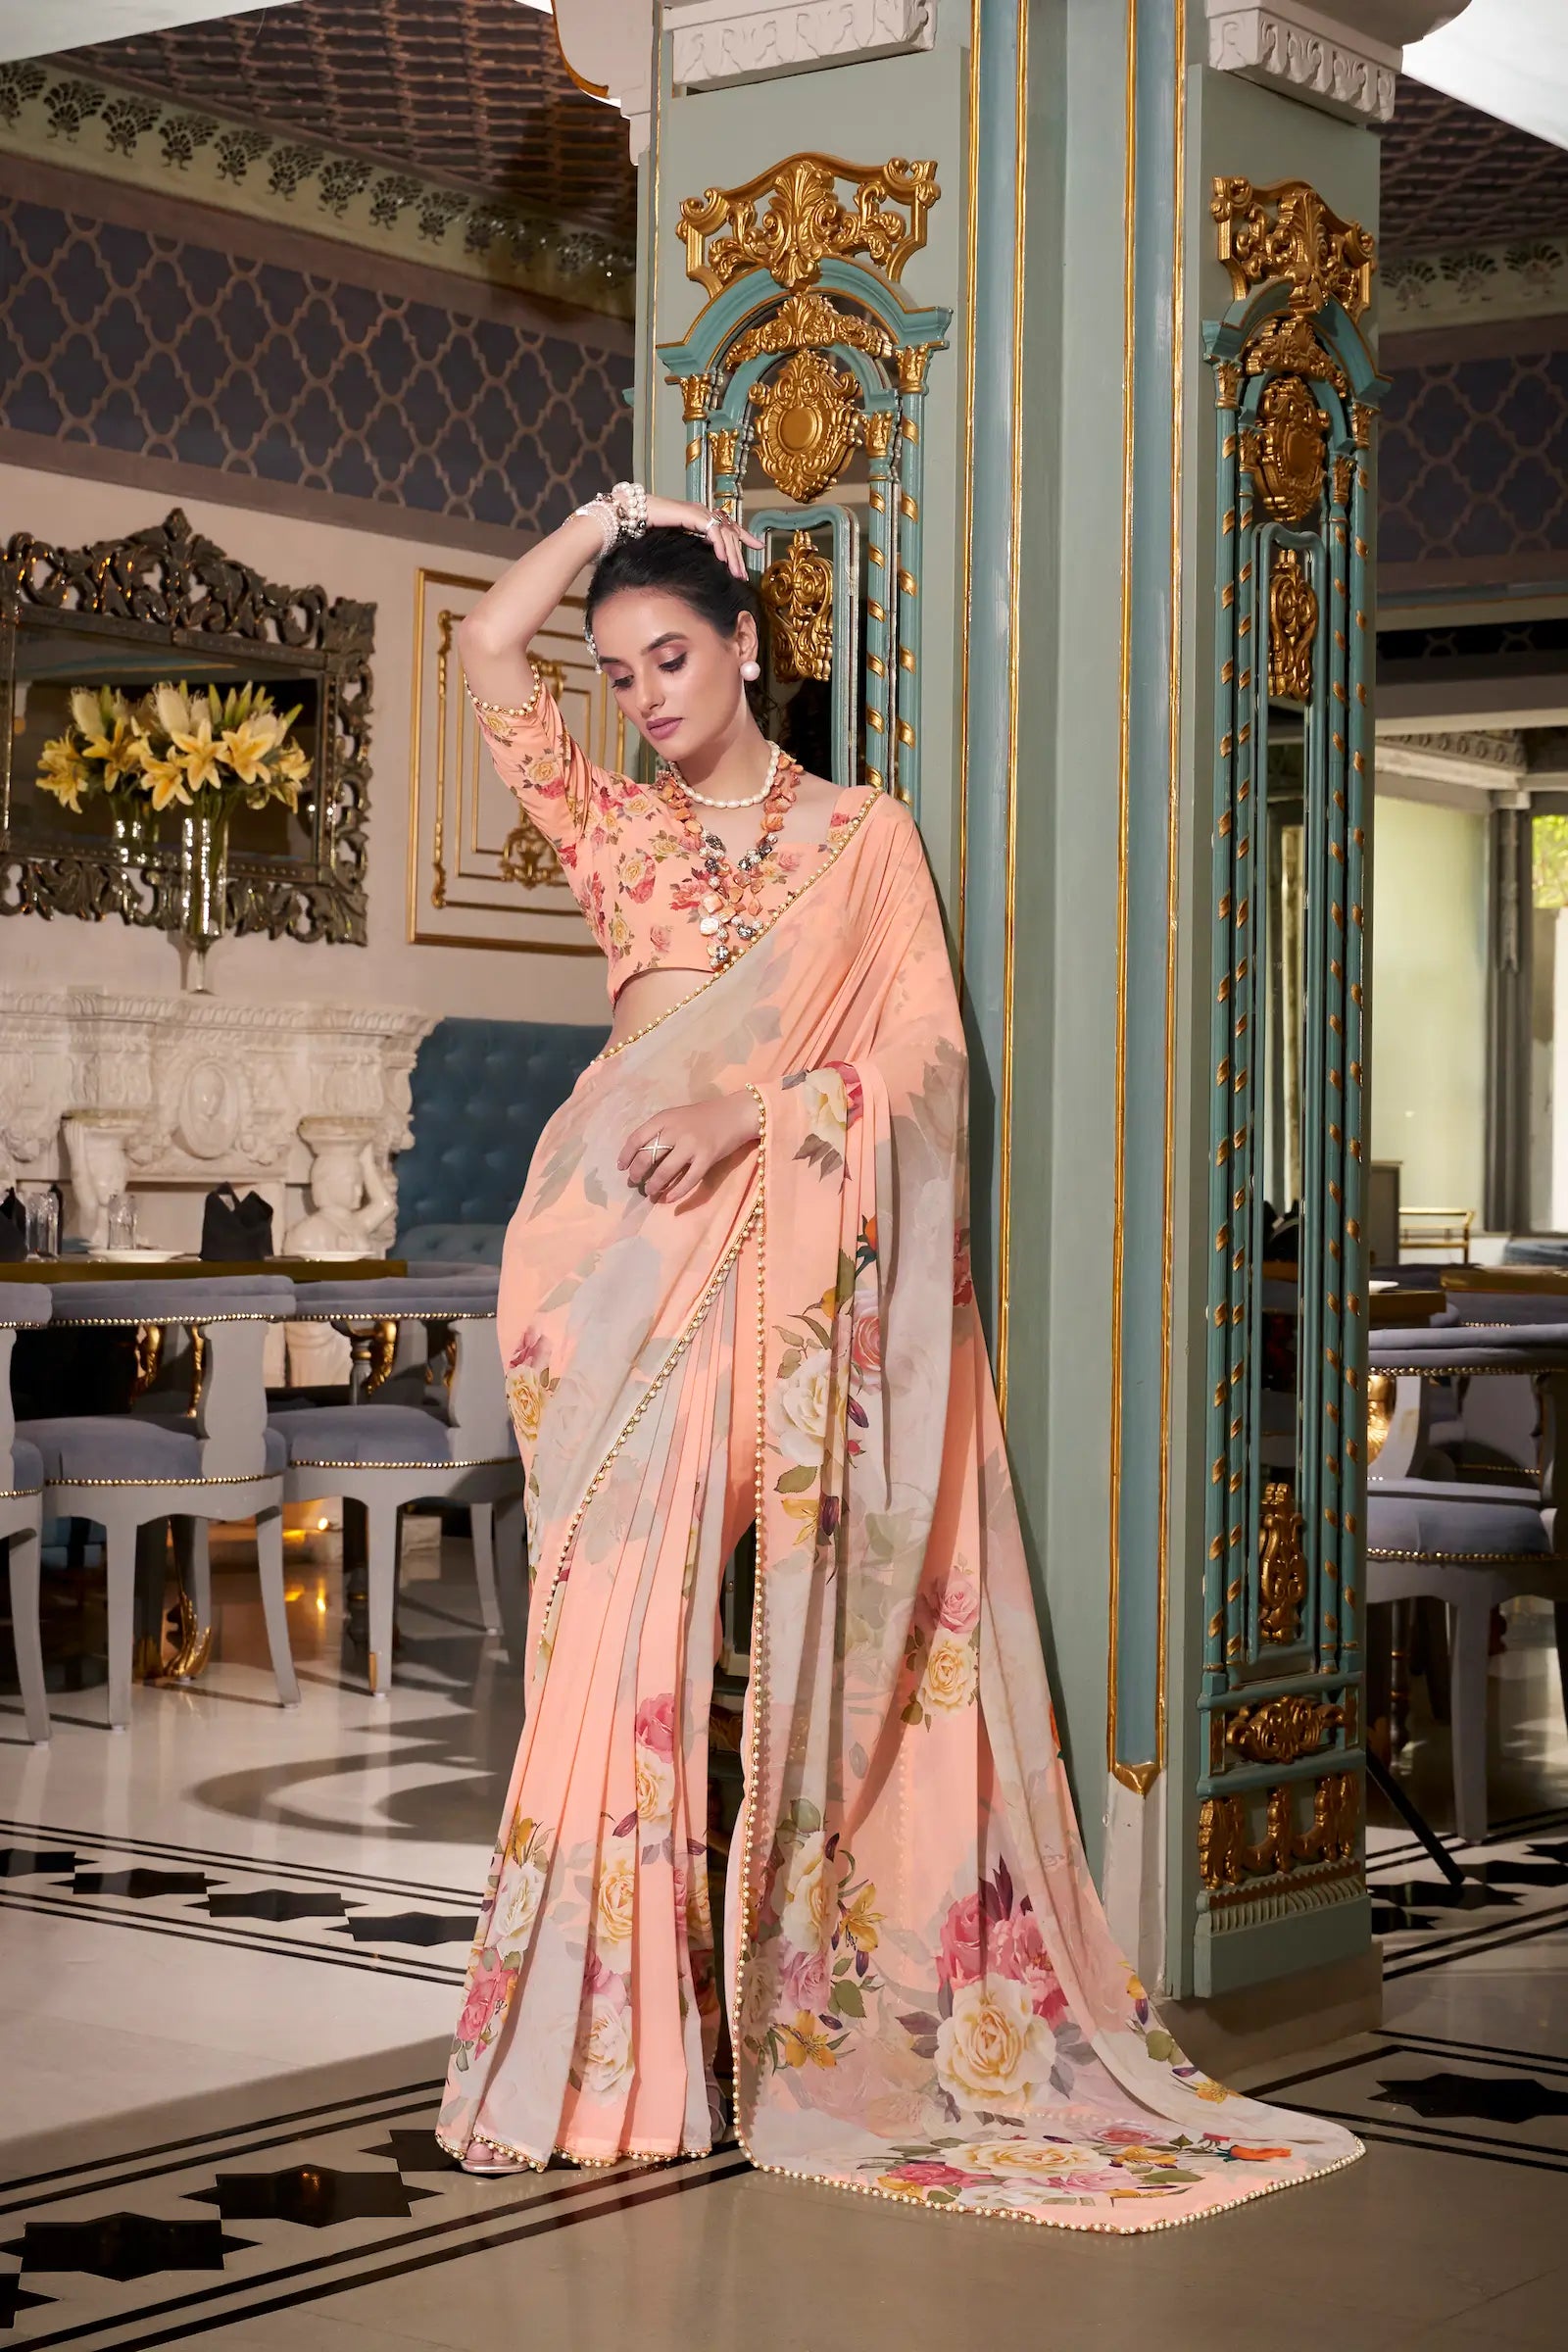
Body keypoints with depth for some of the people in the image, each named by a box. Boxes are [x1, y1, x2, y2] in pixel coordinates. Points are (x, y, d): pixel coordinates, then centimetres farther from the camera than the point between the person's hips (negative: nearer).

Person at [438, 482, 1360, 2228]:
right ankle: (617, 2036, -4)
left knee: (817, 1617, -6)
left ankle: (831, 2004, 1)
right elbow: (491, 649, 9)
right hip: (631, 1249, 2)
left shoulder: (861, 834, 12)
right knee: (623, 1613, -6)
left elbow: (921, 1056, 2)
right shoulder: (615, 830, 18)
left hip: (803, 1255, -2)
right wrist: (609, 517, 17)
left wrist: (757, 1106, -12)